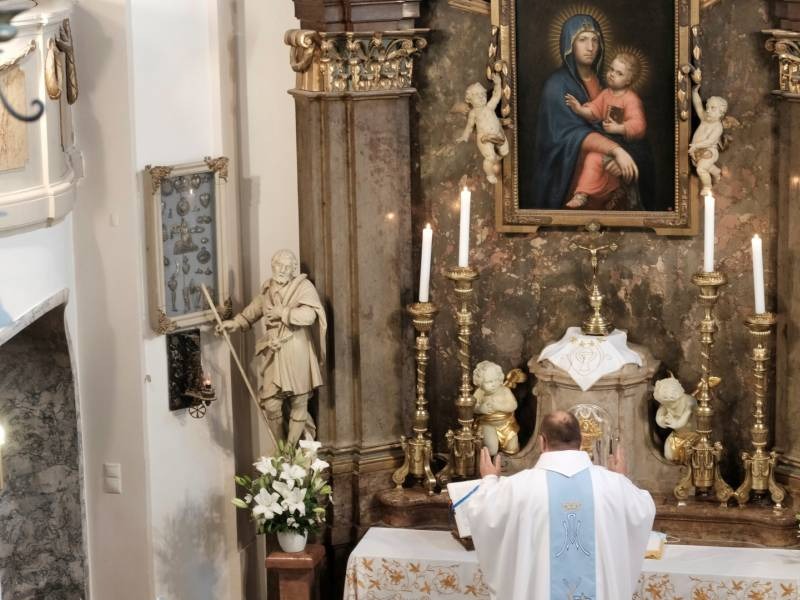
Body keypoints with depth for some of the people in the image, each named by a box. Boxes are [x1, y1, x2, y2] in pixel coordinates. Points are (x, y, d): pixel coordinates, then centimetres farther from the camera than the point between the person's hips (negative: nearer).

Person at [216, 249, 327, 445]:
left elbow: (309, 315, -22)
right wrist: (234, 323, 9)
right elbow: (252, 311, 24)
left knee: (298, 403, 3)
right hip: (273, 354, 4)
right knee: (271, 405, 0)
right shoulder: (267, 288, 11)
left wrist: (282, 313, -15)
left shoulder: (303, 287, -6)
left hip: (297, 354, -4)